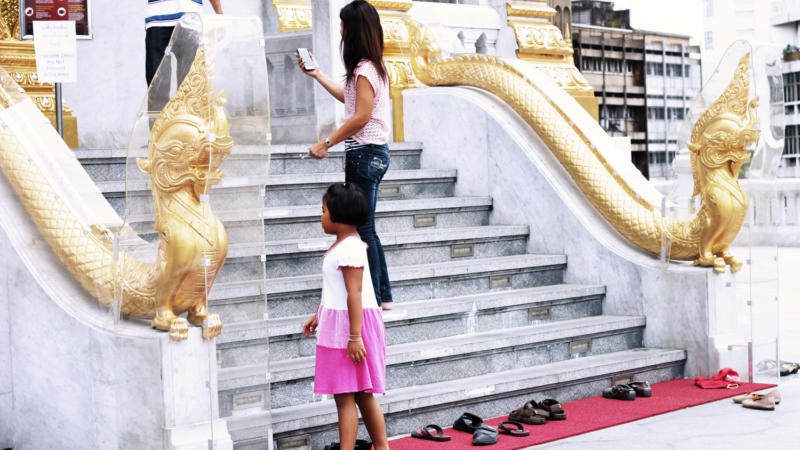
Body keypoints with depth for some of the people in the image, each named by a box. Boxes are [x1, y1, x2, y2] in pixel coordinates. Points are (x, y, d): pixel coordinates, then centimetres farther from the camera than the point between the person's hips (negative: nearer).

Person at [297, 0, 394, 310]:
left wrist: (327, 143, -14)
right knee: (366, 229, 15)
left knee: (363, 229, -5)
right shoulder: (374, 65, 13)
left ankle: (373, 299, 0)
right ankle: (384, 296, 19)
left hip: (365, 153, -10)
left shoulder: (365, 69, -16)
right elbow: (349, 98, 26)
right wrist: (317, 75, 32)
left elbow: (361, 116, -20)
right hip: (372, 153, 10)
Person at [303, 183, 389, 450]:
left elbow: (354, 293, -22)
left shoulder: (348, 248, -17)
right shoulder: (346, 245, 15)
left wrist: (354, 336, -25)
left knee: (344, 396, -7)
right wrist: (319, 315, 32)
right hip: (338, 323, 10)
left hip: (351, 325, -10)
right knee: (362, 395, 15)